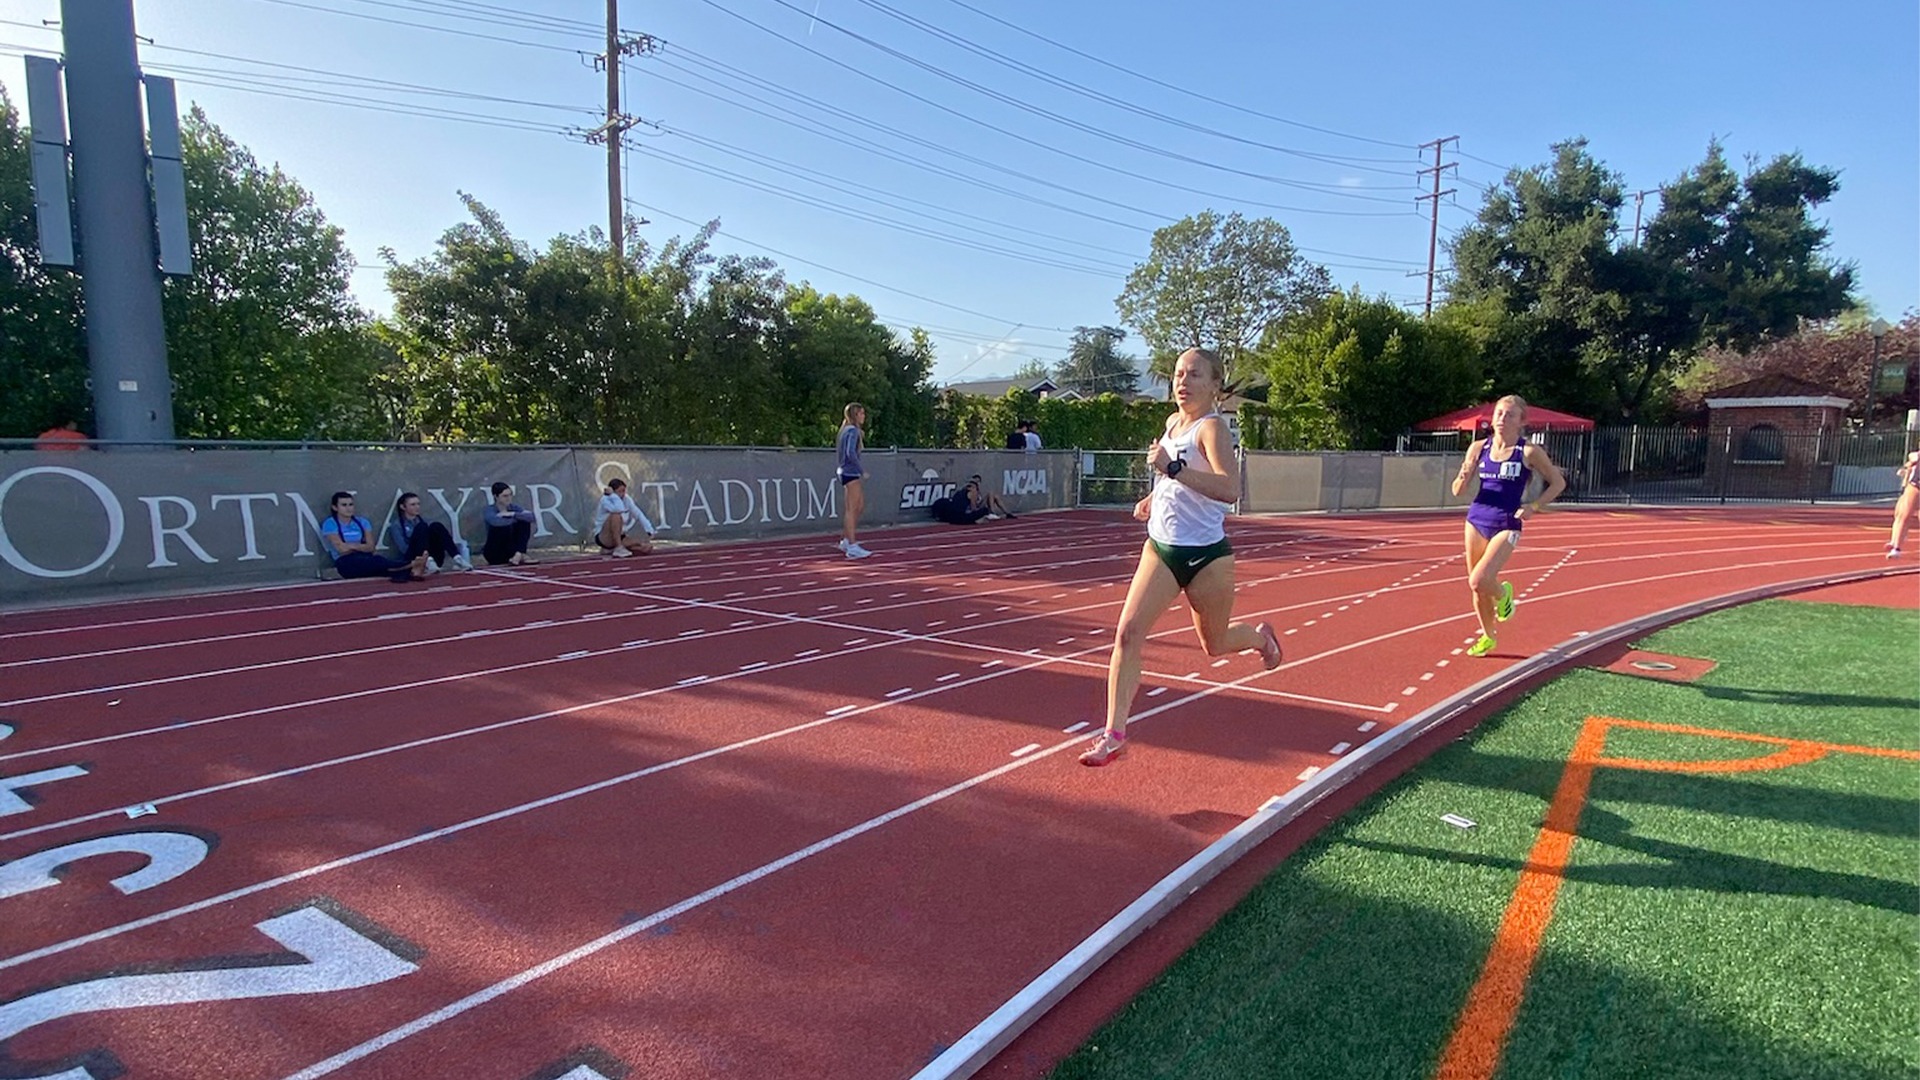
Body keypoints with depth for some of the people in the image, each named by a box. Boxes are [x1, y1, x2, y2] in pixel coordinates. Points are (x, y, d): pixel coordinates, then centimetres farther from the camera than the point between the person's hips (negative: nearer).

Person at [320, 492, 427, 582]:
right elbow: (342, 549, -9)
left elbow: (370, 547, 4)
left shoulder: (362, 522, 14)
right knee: (377, 561, -33)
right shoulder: (330, 524, 2)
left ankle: (408, 572, -63)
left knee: (378, 560, -31)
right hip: (346, 563, -4)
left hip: (365, 558, 4)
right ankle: (410, 565, -58)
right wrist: (361, 546, 2)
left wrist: (351, 546, -7)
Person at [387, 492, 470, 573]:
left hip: (433, 558, 4)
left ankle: (457, 559, -37)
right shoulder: (396, 526, 7)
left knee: (436, 526, -18)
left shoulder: (423, 521, 22)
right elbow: (403, 549, -8)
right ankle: (428, 562, -48)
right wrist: (423, 552, -27)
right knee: (421, 527, -23)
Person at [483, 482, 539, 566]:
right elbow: (496, 522, -36)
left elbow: (531, 516, -16)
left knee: (525, 522, -10)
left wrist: (512, 514, -26)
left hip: (510, 548, 5)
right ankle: (520, 557, -24)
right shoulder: (489, 510, -12)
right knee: (504, 526, -28)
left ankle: (518, 555, -24)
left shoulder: (513, 507, 2)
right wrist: (517, 517, -21)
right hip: (493, 552, -5)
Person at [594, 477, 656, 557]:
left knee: (648, 547, -9)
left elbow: (638, 515, 3)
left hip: (620, 537, 7)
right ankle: (619, 549, -25)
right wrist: (612, 494, -24)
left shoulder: (627, 499, 2)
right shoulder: (605, 500, -16)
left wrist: (649, 530, -7)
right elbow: (619, 509, -36)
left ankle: (611, 549, 7)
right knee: (616, 515, -34)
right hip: (603, 538, -7)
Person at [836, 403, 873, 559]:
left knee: (860, 505, 16)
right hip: (850, 473, -10)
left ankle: (845, 539, 22)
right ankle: (852, 547, -7)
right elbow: (851, 453, -22)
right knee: (851, 509, -8)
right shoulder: (853, 431, -12)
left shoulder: (847, 430, 16)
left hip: (847, 472, 10)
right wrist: (862, 471, -18)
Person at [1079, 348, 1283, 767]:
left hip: (1206, 555, -6)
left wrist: (1171, 468, -37)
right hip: (1160, 548, 6)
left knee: (1214, 644, 15)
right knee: (1128, 634, -10)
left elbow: (1230, 489, -33)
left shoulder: (1211, 427, -16)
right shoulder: (1173, 421, 7)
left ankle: (1260, 636, 51)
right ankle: (1114, 734, -6)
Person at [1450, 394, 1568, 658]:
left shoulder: (1529, 452, -7)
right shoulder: (1479, 447, 2)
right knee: (1476, 586, 10)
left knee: (1479, 581, -21)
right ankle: (1487, 637, 31)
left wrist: (1533, 507, -9)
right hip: (1477, 520, 4)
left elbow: (1558, 482, 3)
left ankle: (1503, 593, 16)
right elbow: (1457, 490, 5)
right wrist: (1463, 477, -17)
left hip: (1506, 525, -4)